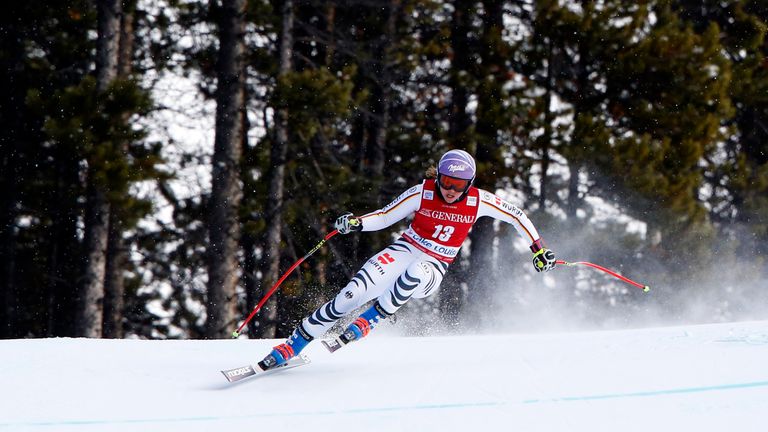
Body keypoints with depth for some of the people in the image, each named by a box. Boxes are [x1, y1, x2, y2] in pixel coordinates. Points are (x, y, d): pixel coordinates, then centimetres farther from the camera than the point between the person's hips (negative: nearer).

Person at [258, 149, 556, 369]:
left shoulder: (478, 202, -11)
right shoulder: (422, 193, -11)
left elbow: (517, 216, 2)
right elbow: (384, 217, -3)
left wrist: (538, 249, 2)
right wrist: (356, 224, -21)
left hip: (433, 270, 0)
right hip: (403, 251, 0)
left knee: (416, 272, -41)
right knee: (352, 294, -23)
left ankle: (370, 320, -24)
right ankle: (293, 345, -13)